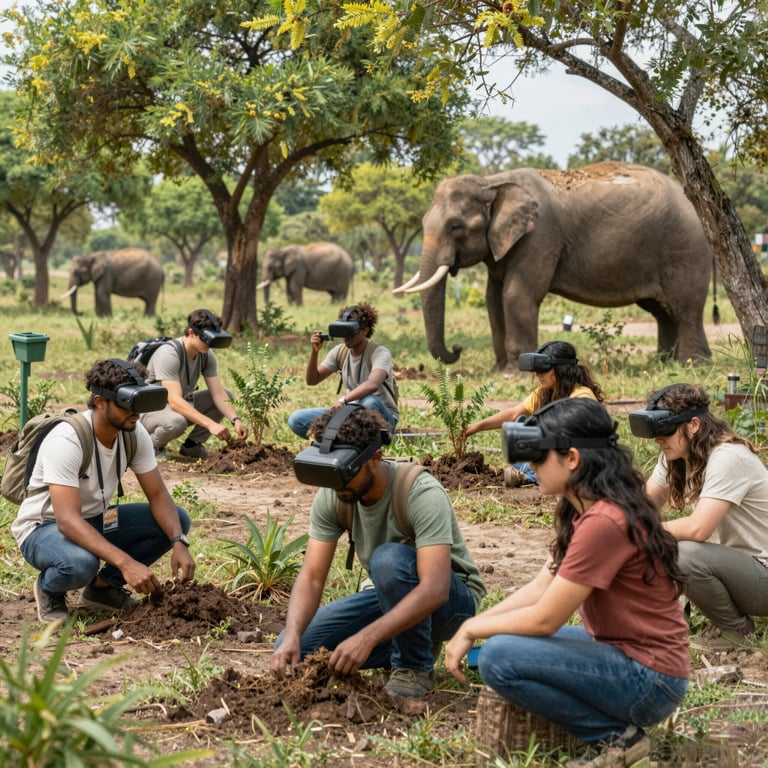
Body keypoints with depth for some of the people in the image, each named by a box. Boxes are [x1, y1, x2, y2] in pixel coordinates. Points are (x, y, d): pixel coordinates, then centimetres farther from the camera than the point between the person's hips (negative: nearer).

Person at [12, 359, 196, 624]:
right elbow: (67, 521, -39)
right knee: (80, 562, -40)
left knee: (176, 519, -10)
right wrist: (126, 563, -48)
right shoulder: (66, 441, -32)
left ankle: (104, 586, 5)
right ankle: (49, 589, -3)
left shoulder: (135, 433, -12)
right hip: (45, 527, -7)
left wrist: (179, 543, -26)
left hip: (94, 520, 7)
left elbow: (158, 495, -7)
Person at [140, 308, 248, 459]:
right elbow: (175, 401, -37)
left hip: (181, 406, 8)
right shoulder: (169, 354, -29)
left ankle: (192, 444, 2)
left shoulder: (207, 355, -7)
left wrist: (235, 420, -28)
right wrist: (211, 424, -44)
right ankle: (153, 445, -6)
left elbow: (218, 393, -10)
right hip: (151, 411, -7)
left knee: (227, 395, -6)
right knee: (177, 421, -41)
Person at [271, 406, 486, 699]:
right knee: (290, 650, -8)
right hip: (392, 597, 6)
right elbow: (311, 577, -15)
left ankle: (415, 667, -15)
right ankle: (414, 641, 7)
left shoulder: (423, 494, -31)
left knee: (389, 558, -37)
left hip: (451, 598, -6)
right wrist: (292, 635, -34)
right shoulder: (331, 496, -13)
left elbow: (435, 590, -39)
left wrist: (366, 638, -48)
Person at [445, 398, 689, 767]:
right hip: (620, 649, 10)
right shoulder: (587, 510, 7)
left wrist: (473, 630, -7)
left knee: (498, 657, -20)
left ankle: (616, 736, -6)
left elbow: (544, 619, -21)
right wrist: (473, 624, -3)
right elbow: (540, 587, 8)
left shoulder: (603, 522, -25)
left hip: (648, 681, -10)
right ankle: (615, 722, 11)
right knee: (507, 638, 16)